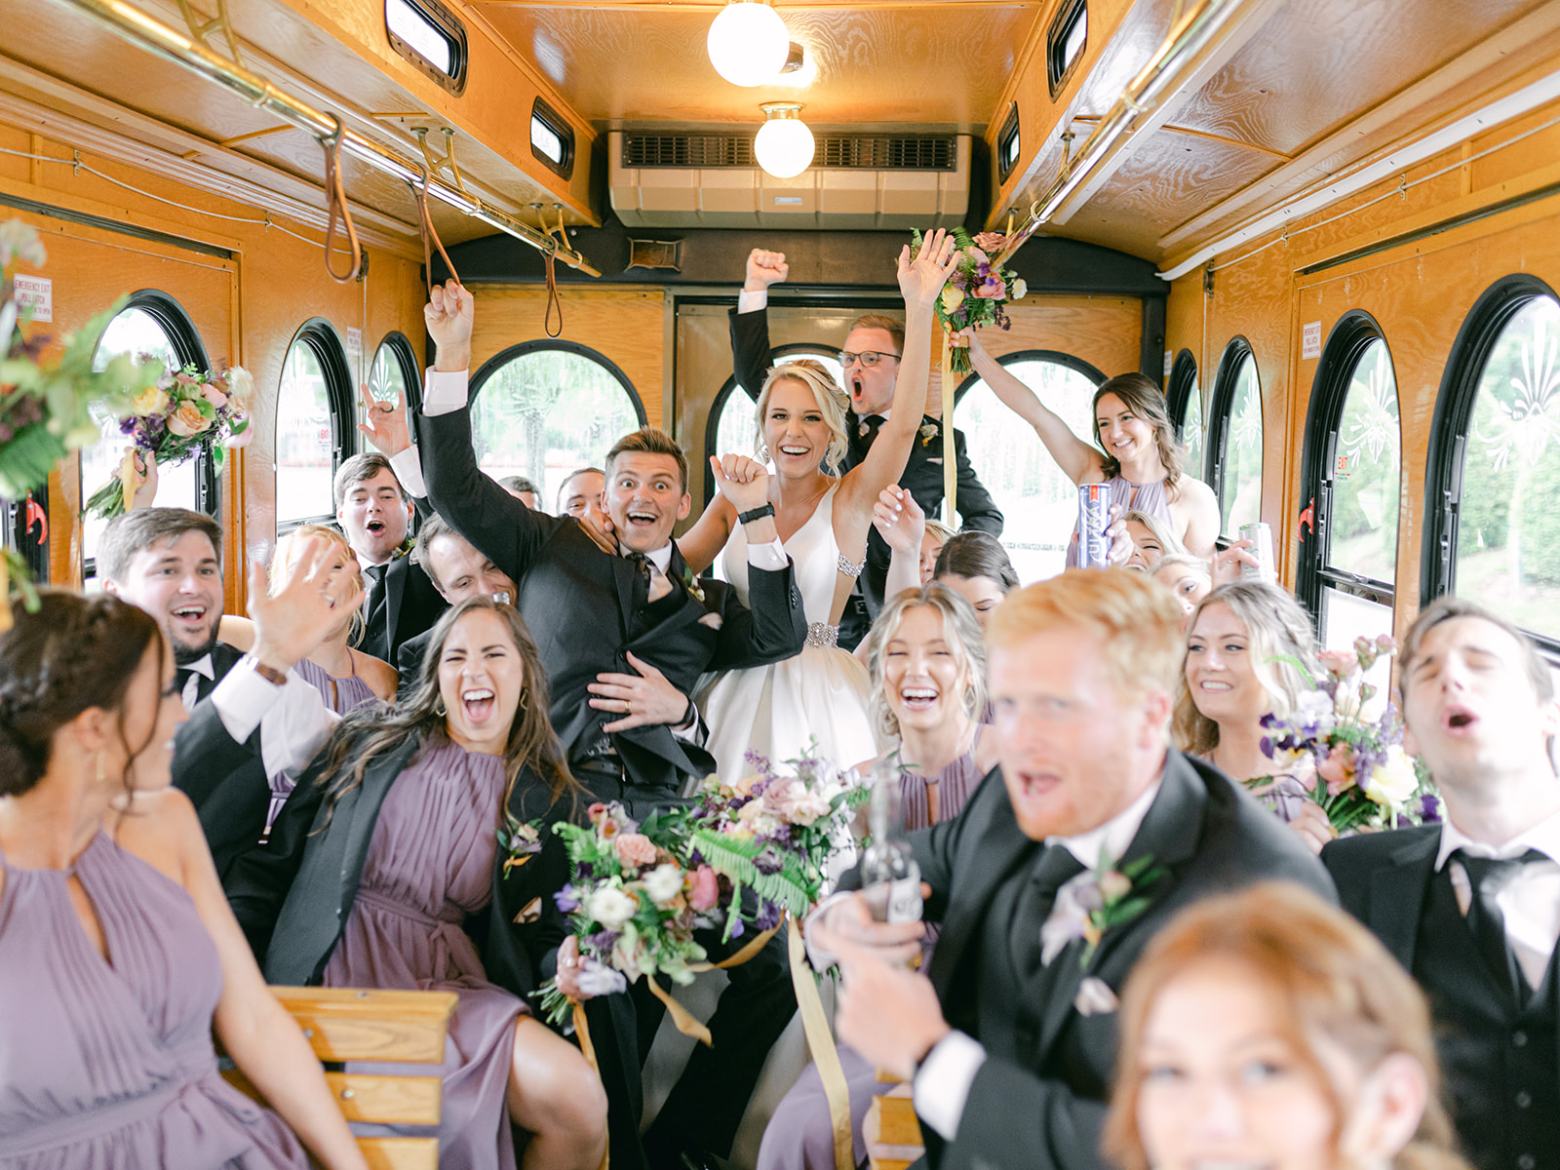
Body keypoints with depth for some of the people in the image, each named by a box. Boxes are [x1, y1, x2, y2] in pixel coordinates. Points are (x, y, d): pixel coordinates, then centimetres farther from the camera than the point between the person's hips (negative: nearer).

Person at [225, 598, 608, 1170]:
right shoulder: (370, 742, 9)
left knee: (578, 1102, -23)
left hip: (450, 984, 2)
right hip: (337, 970, -2)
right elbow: (274, 861, 7)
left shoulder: (546, 799, 10)